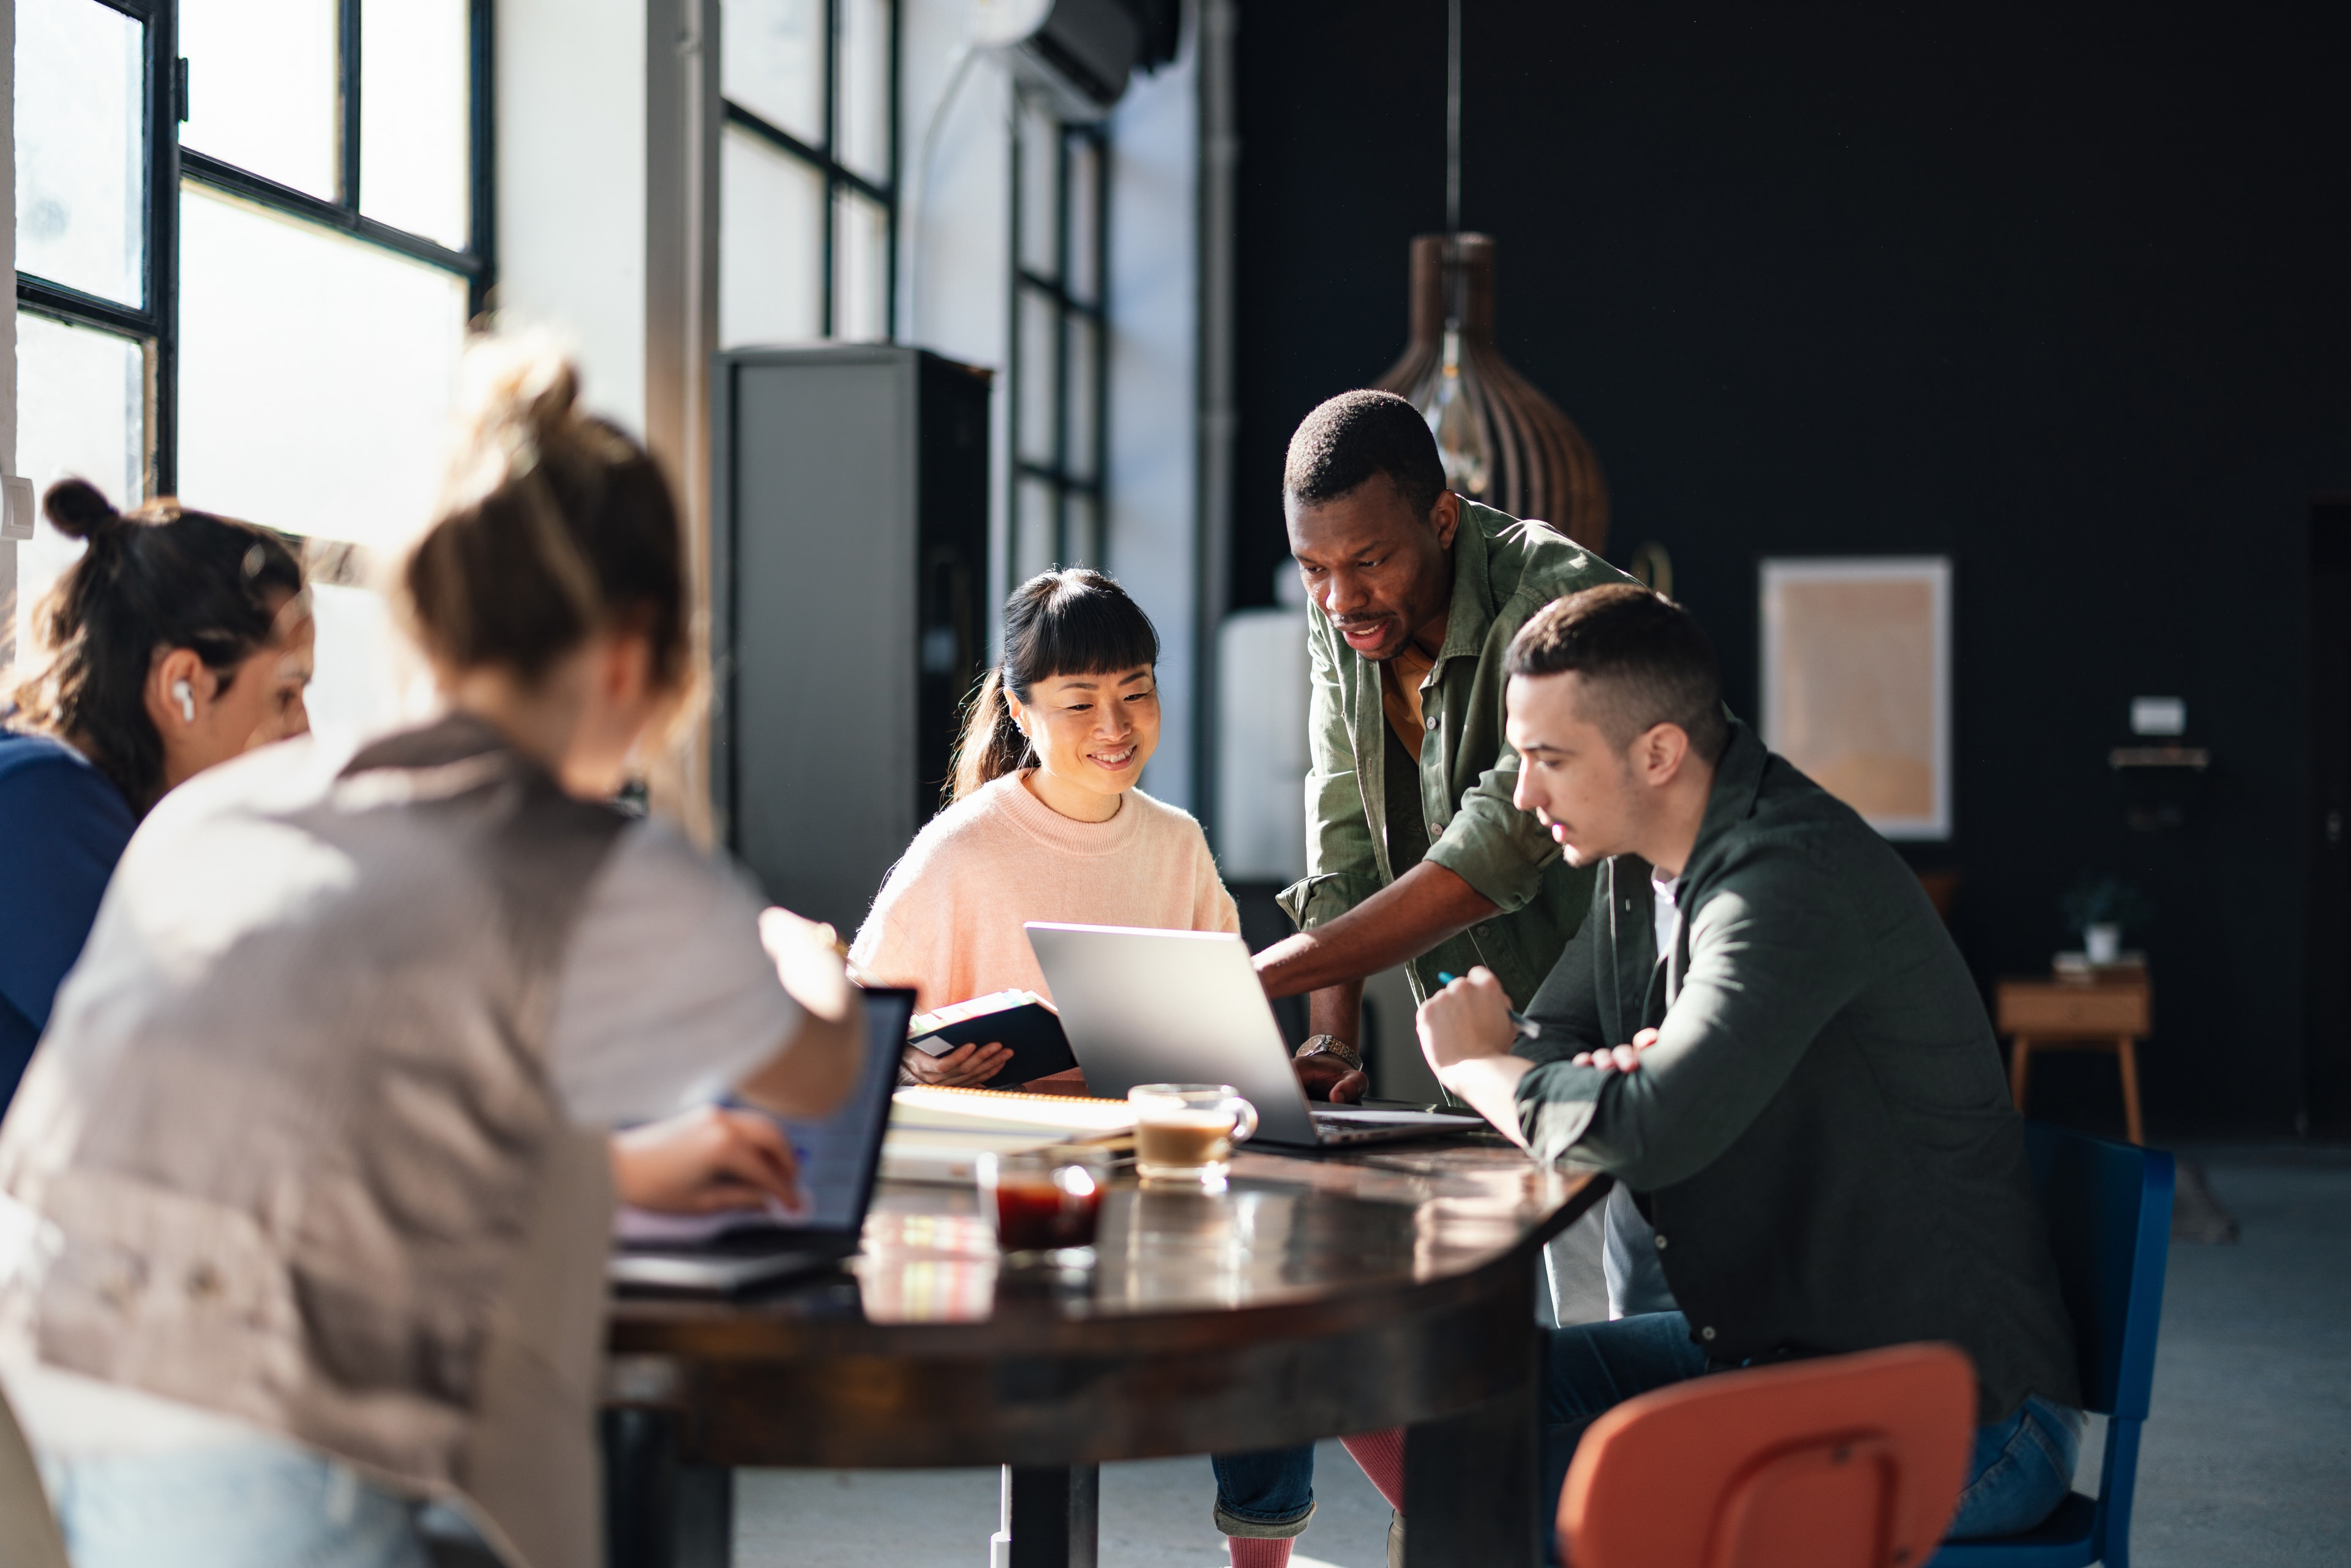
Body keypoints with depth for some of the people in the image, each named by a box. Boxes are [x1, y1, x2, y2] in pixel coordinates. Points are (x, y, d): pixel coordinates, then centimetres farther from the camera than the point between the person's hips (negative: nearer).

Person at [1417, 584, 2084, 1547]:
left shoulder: (1792, 876, -22)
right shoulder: (1637, 870, 8)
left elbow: (1654, 1131, -32)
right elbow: (1546, 1052, 13)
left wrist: (1475, 1063, -13)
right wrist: (1612, 1077, -12)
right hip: (1763, 1344, 9)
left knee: (1541, 1497, -24)